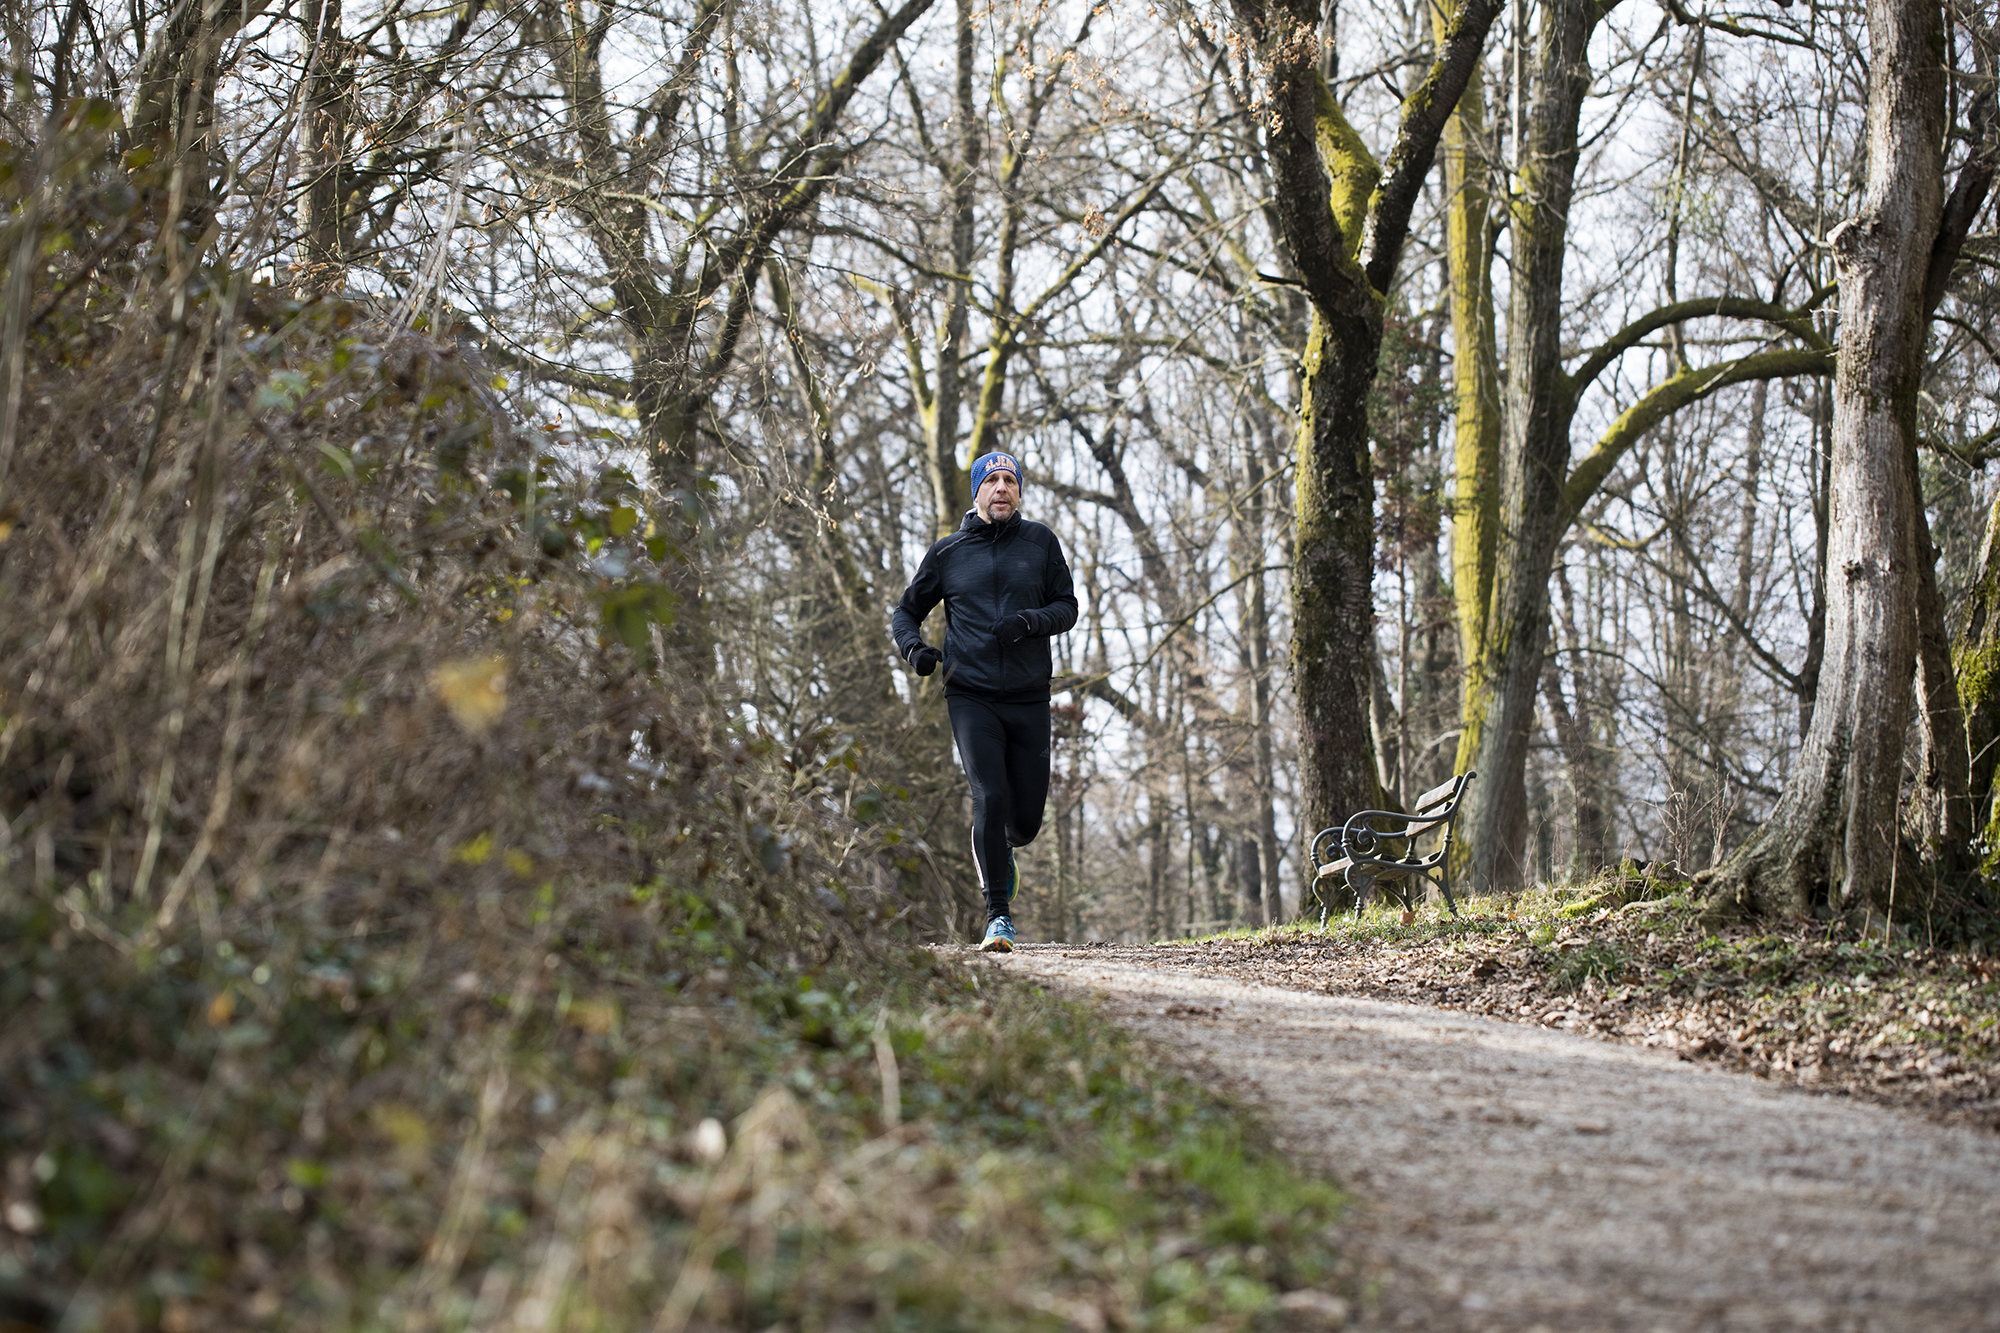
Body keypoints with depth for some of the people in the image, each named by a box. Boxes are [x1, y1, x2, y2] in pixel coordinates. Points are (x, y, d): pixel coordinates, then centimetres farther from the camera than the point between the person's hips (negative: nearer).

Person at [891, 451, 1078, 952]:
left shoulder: (1040, 542, 7)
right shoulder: (947, 552, 7)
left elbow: (1067, 607, 8)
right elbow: (906, 610, 17)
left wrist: (1029, 622, -13)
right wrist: (914, 647, -5)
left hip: (1029, 698, 1)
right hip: (971, 696, -1)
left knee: (1026, 818, 4)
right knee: (990, 798, -18)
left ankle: (1001, 851, 41)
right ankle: (998, 916, -9)